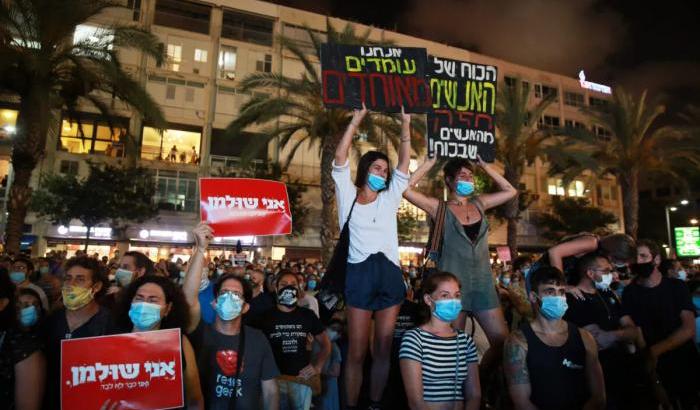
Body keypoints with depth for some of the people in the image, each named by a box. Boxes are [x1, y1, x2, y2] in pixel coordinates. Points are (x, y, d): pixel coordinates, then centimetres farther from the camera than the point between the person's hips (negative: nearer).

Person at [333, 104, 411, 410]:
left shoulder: (389, 199, 20)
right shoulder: (348, 196, 12)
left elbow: (404, 164, 14)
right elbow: (340, 160, 2)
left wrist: (405, 125, 10)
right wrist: (356, 121, 2)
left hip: (390, 273, 3)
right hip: (360, 273, -3)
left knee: (383, 350, 7)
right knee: (357, 352, 0)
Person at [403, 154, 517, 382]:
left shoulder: (479, 204, 11)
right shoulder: (439, 208, -2)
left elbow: (510, 191, 21)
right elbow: (407, 189, -13)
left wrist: (485, 167, 15)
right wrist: (430, 163, -6)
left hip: (483, 283, 5)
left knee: (502, 340, 3)